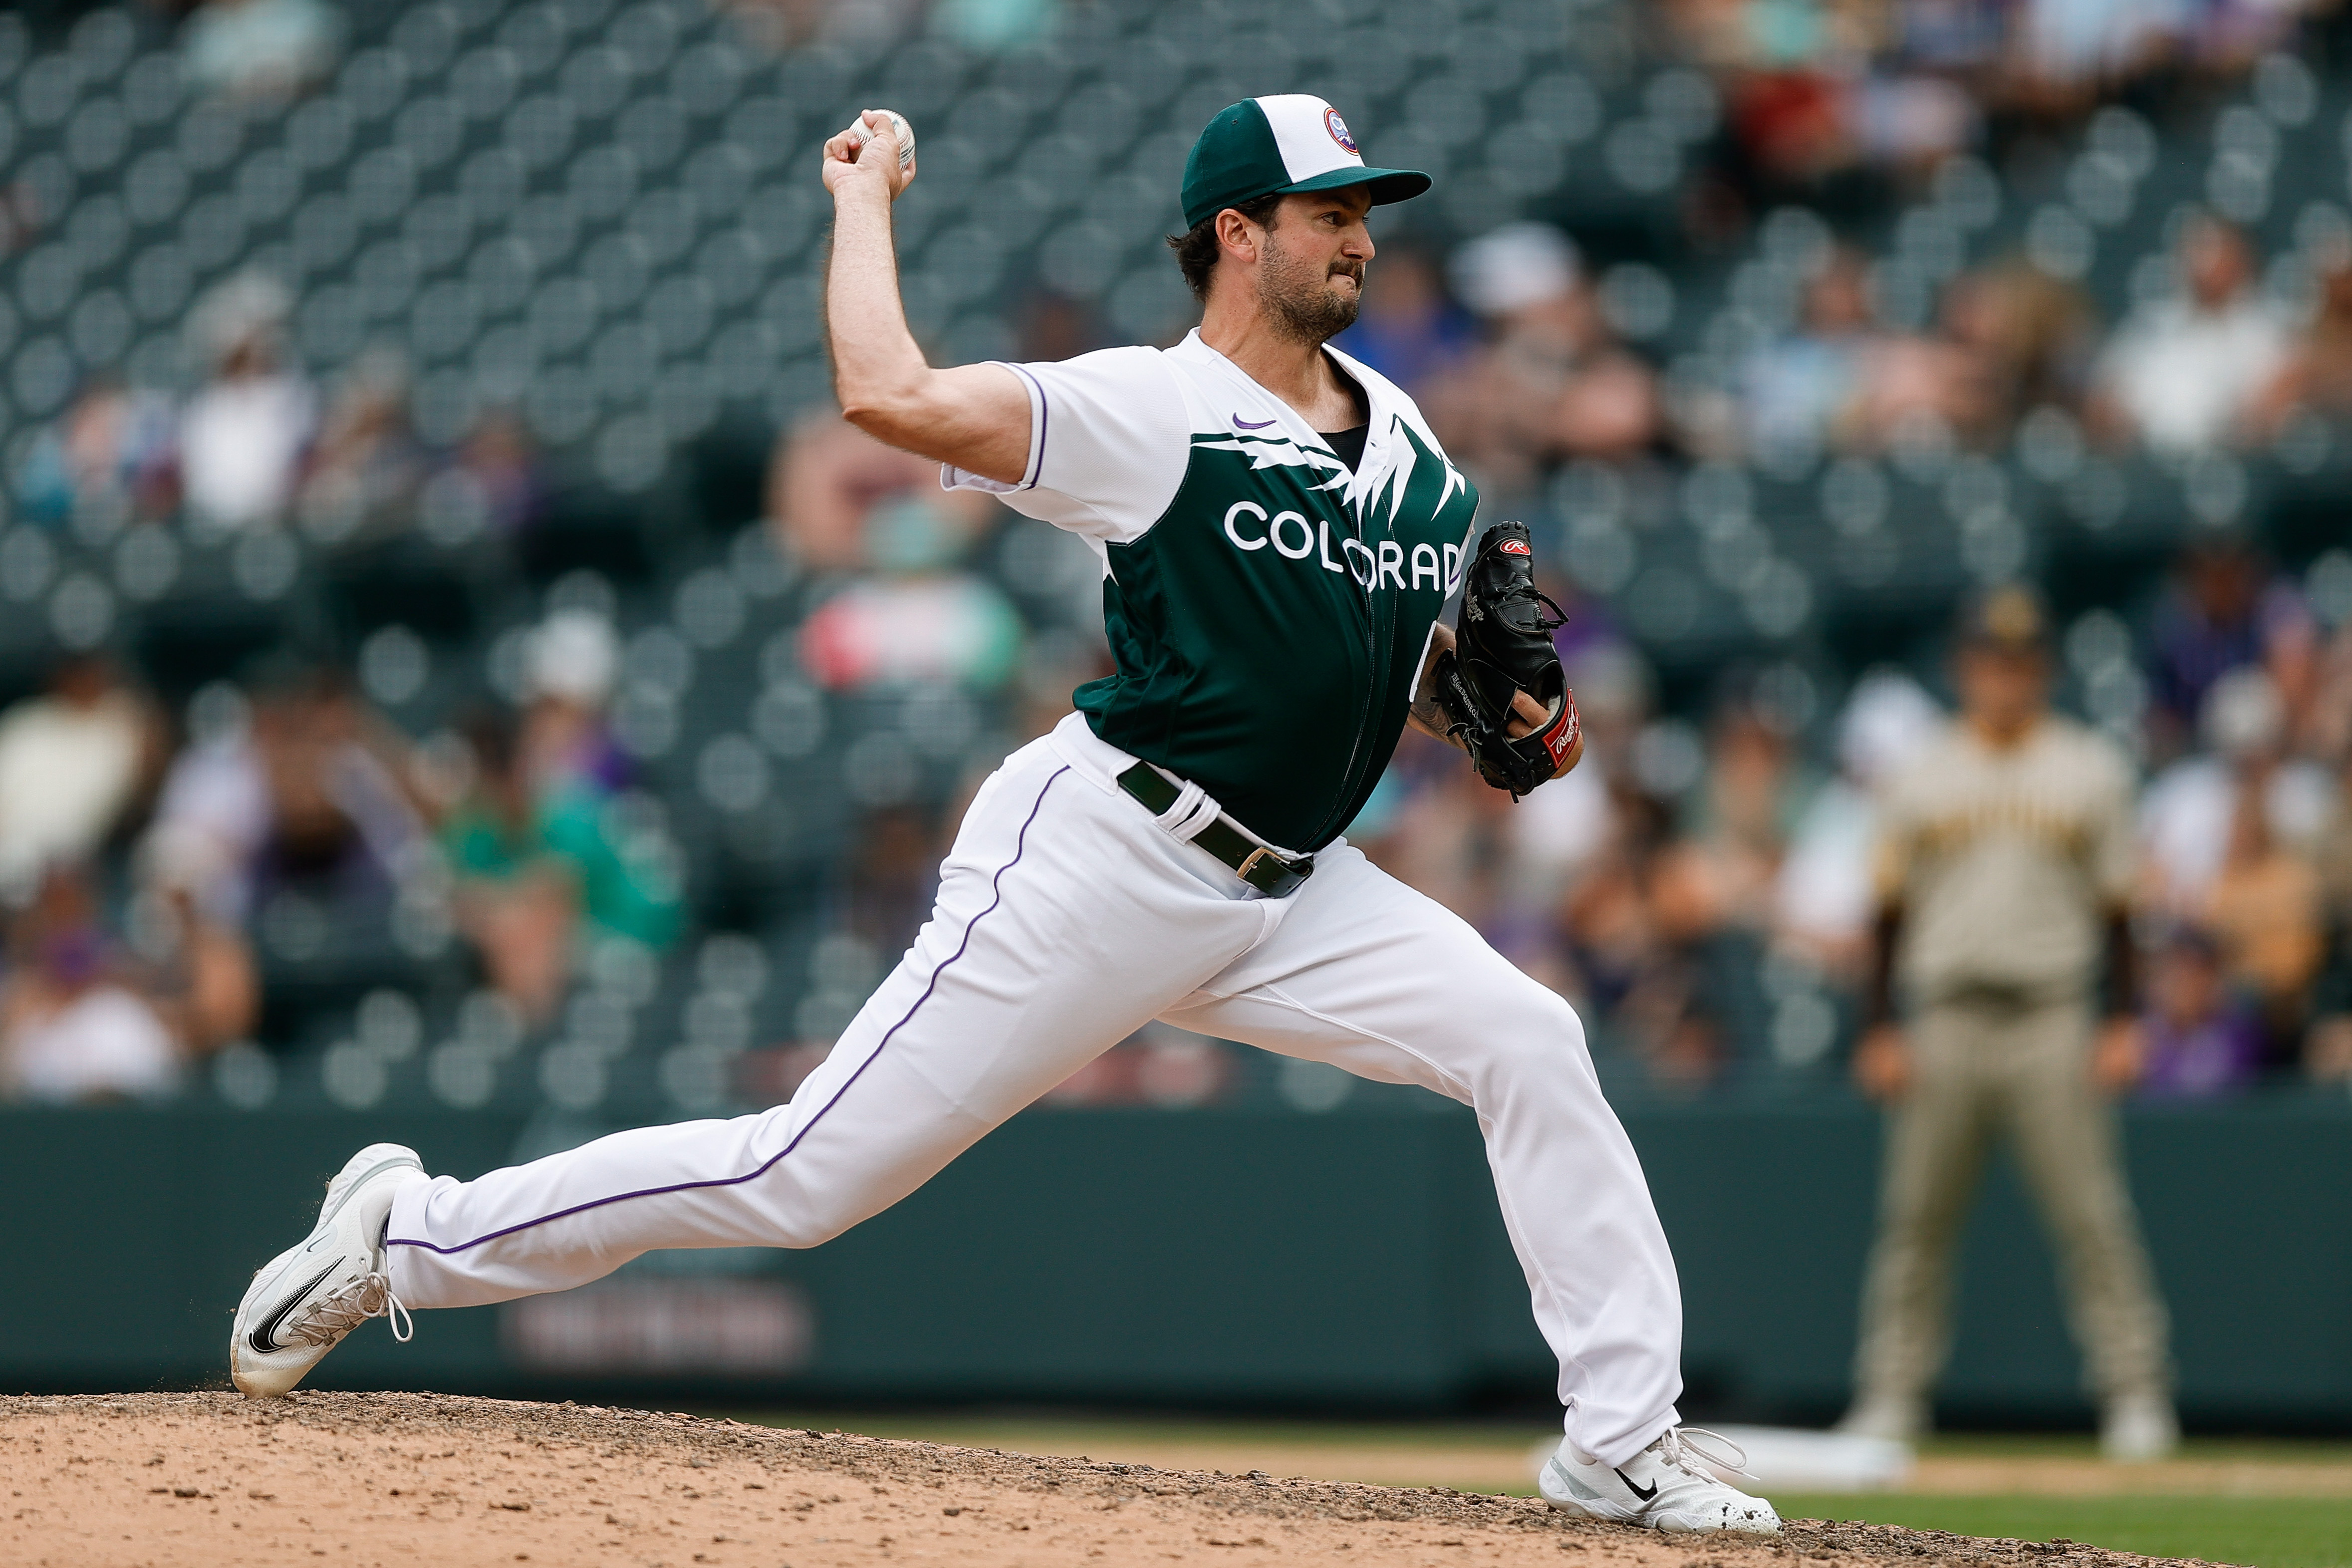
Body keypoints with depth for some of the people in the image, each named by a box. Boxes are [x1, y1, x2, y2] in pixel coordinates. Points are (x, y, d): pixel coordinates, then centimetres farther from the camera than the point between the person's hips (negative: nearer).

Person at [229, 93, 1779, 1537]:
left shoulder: (1401, 432, 12)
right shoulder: (1154, 410, -11)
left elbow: (1401, 663, 23)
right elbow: (892, 394, -25)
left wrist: (1503, 712, 2)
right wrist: (865, 197, -11)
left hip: (1288, 892, 7)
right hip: (1101, 863, -7)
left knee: (1527, 1041, -10)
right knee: (808, 1176, -8)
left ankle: (1624, 1438, -4)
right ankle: (416, 1233, 6)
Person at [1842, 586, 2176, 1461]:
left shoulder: (2088, 773, 6)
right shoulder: (1923, 780, 9)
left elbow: (2114, 906, 6)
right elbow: (1893, 910, 10)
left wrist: (2124, 1024, -2)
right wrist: (1881, 1030, 4)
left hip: (2051, 1021, -2)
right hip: (1946, 1020, 2)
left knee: (2091, 1215, -7)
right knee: (1916, 1216, 2)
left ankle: (2136, 1393, -5)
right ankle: (1892, 1394, 8)